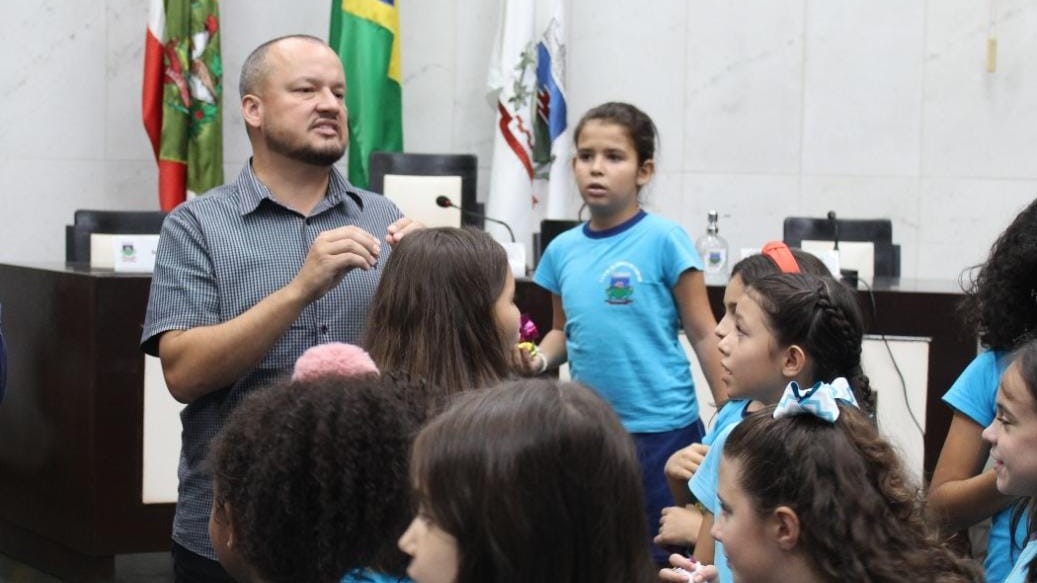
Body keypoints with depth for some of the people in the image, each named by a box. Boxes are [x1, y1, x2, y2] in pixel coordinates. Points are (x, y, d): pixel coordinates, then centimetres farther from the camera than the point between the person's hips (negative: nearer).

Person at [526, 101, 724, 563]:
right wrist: (537, 360, -2)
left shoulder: (663, 239, -9)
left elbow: (703, 334, -6)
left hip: (661, 429, -5)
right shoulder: (563, 249, 5)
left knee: (661, 553, 4)